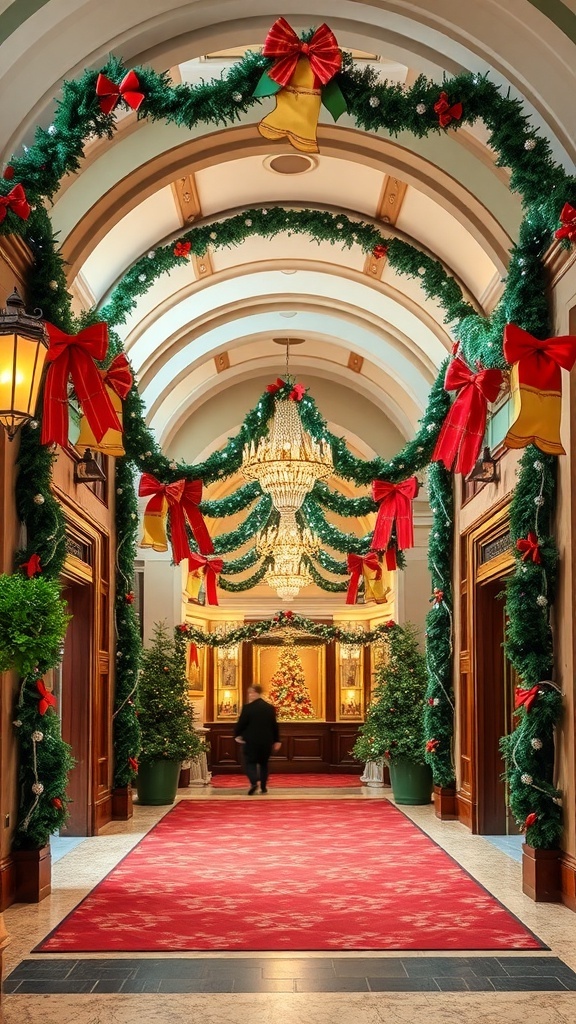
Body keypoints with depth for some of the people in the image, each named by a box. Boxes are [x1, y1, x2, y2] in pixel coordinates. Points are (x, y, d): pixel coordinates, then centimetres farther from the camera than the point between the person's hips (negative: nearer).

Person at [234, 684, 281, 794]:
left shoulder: (248, 707, -12)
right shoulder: (270, 707, 3)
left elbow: (241, 723, -10)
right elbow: (274, 725, 7)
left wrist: (237, 735, 7)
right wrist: (277, 740, 15)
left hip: (251, 741, -4)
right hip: (266, 741, 4)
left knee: (250, 762, 2)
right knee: (263, 763, 18)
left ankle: (254, 782, -21)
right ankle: (263, 786, 16)